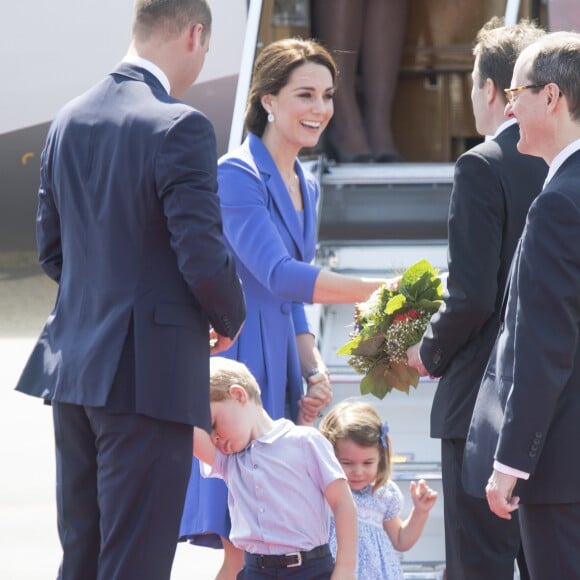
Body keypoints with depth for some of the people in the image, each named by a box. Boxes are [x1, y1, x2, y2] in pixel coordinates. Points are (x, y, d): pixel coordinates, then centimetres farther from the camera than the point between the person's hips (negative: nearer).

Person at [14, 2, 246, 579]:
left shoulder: (69, 120, 9)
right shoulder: (179, 127, -15)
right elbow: (203, 258, -18)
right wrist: (229, 320, 2)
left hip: (73, 363, 8)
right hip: (149, 374, -7)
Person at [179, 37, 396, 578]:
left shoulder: (305, 186, 16)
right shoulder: (236, 175, -11)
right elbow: (277, 275, -24)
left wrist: (314, 372, 6)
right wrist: (380, 290, -32)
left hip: (279, 366, 8)